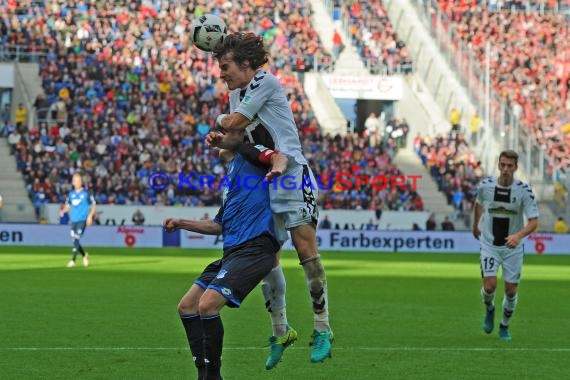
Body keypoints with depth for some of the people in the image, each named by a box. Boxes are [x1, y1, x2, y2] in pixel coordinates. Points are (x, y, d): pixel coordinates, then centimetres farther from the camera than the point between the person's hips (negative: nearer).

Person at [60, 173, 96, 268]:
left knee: (76, 239, -17)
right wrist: (63, 211, -3)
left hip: (82, 220, -5)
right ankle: (84, 255, 31)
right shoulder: (71, 194, 11)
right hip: (73, 220, 5)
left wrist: (90, 216, -10)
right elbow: (68, 205, 19)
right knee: (74, 240, 7)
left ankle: (73, 260, -18)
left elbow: (93, 205, 3)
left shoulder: (86, 193, -2)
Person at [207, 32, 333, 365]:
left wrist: (218, 122, 9)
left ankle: (322, 331, -4)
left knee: (307, 252, -9)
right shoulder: (236, 94, 15)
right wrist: (219, 139, -4)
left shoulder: (265, 81, -9)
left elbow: (235, 122, -13)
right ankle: (280, 331, 14)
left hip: (293, 176, -8)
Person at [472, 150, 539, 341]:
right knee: (490, 285, -14)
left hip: (512, 247, 0)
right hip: (489, 245, 0)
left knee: (511, 290, 2)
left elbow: (534, 221, -18)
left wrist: (518, 236, -35)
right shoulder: (485, 185, -9)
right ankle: (489, 310, 21)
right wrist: (475, 225, 26)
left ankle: (505, 326, 28)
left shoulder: (524, 190, -15)